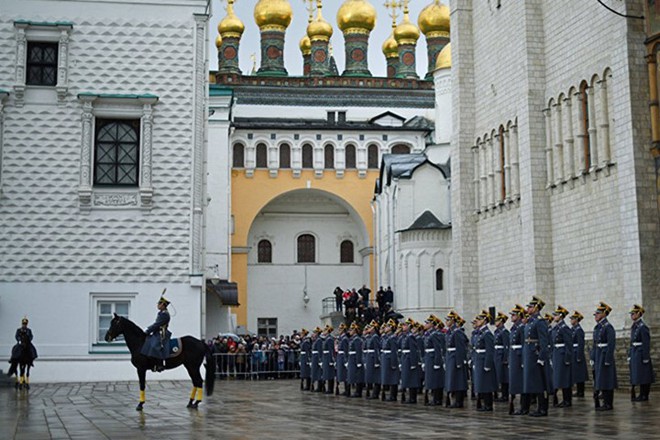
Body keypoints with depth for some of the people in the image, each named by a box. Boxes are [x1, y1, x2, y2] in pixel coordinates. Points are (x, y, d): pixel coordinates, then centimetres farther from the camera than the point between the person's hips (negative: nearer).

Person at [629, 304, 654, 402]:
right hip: (634, 354, 9)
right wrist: (629, 355, 17)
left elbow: (646, 343, -16)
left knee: (643, 375, -4)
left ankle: (644, 395, 1)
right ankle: (642, 395, 17)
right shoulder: (634, 326, 13)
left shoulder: (643, 327, -13)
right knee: (637, 375, 11)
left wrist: (645, 358, -18)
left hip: (641, 353, -9)